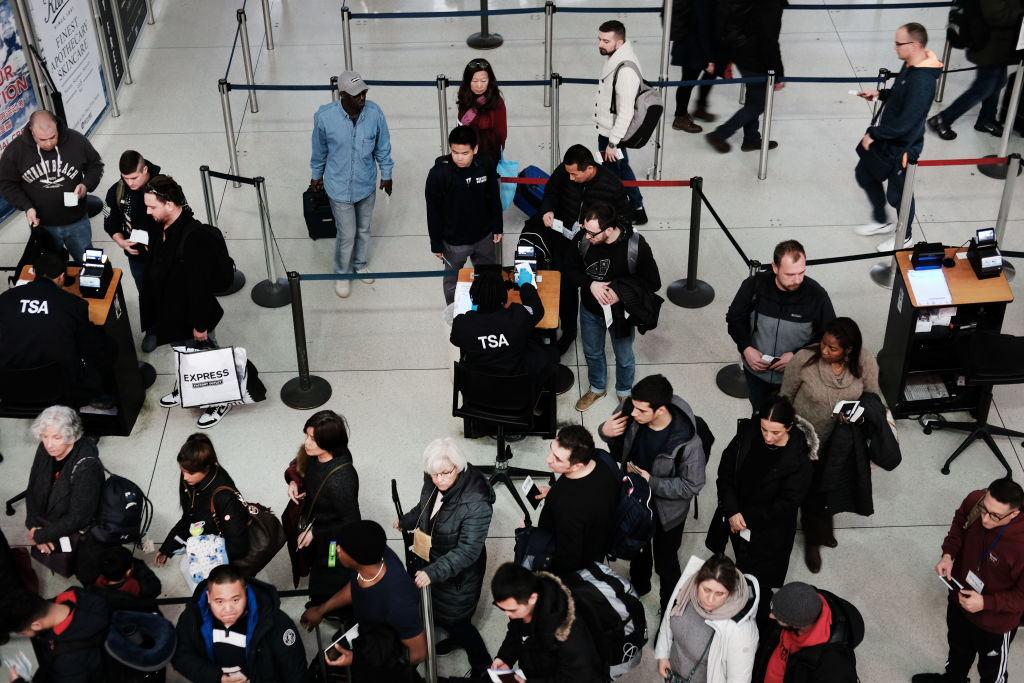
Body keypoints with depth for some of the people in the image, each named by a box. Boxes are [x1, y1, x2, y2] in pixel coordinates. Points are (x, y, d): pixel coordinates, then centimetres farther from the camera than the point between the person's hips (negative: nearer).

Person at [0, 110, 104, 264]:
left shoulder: (76, 140, -14)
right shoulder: (15, 150, -14)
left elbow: (95, 165, 3)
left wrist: (86, 185, -16)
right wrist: (26, 207, -17)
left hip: (77, 222, 0)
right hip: (41, 226, 0)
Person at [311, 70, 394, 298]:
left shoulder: (374, 112, -18)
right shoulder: (324, 117, -23)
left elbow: (382, 146, -1)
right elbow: (319, 150, -3)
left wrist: (386, 174, 8)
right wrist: (317, 175, 10)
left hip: (367, 185, 3)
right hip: (340, 187, -3)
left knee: (363, 229, 23)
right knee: (347, 235, 7)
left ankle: (361, 265, 51)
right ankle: (342, 274, 34)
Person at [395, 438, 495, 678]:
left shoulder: (476, 504, -37)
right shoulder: (433, 484, -15)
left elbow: (467, 551, -36)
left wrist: (433, 573, -44)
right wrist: (405, 522, 28)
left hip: (460, 573, -7)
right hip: (435, 559, 7)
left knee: (455, 619, 9)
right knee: (439, 607, 29)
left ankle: (482, 665, 34)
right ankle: (455, 638, 60)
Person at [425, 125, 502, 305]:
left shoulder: (485, 166, -14)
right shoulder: (438, 174, -24)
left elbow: (494, 199, 3)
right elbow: (433, 212, -14)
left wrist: (497, 227, 8)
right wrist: (436, 244, -8)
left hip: (484, 236, 3)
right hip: (454, 242, -3)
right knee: (452, 281, 18)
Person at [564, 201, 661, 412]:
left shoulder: (636, 246, -29)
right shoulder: (582, 239, -21)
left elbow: (653, 282, -17)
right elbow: (569, 269, -7)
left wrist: (621, 292, -30)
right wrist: (590, 284, -26)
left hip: (621, 313, -2)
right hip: (590, 310, 3)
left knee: (624, 358, 21)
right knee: (592, 353, 26)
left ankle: (624, 392, 51)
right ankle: (597, 388, 54)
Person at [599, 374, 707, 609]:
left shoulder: (688, 443, -38)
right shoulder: (631, 410, -26)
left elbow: (691, 486, -24)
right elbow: (618, 440, -3)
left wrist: (652, 482, -33)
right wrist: (605, 431, -27)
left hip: (666, 511, -4)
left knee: (665, 563, 20)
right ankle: (639, 585, 64)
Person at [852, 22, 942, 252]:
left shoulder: (922, 82, -32)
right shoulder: (910, 65, -2)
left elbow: (904, 124, -30)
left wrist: (873, 134, -20)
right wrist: (879, 94, 5)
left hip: (901, 149, -10)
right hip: (884, 138, 10)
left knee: (897, 195, 10)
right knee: (865, 175, 24)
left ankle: (905, 237, 36)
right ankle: (881, 222, 44)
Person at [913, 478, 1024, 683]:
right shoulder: (974, 501, -26)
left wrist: (986, 603, -31)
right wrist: (948, 554, -14)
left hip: (995, 622, -5)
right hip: (960, 597, 6)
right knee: (958, 648, 36)